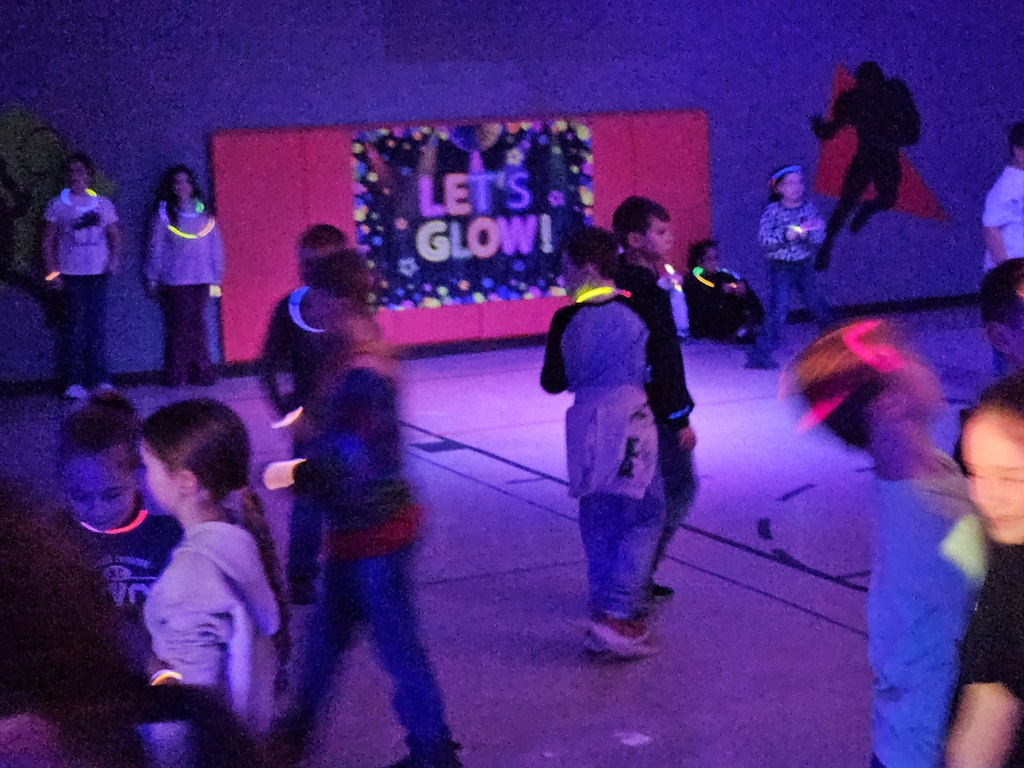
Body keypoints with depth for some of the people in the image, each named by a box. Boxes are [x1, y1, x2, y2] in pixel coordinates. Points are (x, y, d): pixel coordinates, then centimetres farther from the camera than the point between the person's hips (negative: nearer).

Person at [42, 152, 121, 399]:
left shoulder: (102, 204, 9)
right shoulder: (58, 204, 3)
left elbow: (114, 235, 14)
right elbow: (48, 240, 3)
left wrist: (114, 258, -4)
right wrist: (52, 271, -5)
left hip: (98, 273, 2)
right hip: (71, 274, -2)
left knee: (96, 326, 3)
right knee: (76, 327, -5)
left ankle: (99, 379, 9)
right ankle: (76, 383, -2)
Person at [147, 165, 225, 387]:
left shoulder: (205, 215, 9)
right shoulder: (164, 214, 3)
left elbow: (215, 248, 12)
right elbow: (156, 248, 4)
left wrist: (215, 277, 10)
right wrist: (152, 278, 2)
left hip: (201, 281, 2)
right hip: (173, 283, -2)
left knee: (197, 326, 0)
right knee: (177, 328, -4)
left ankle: (202, 373, 6)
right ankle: (177, 376, 1)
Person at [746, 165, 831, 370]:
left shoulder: (808, 207, 1)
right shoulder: (773, 210, -7)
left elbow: (819, 236, -5)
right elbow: (763, 238, -15)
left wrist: (806, 233, -25)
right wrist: (785, 235, -27)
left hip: (805, 266, 4)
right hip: (781, 268, -4)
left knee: (818, 306, 11)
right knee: (778, 310, -14)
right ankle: (761, 353, -9)